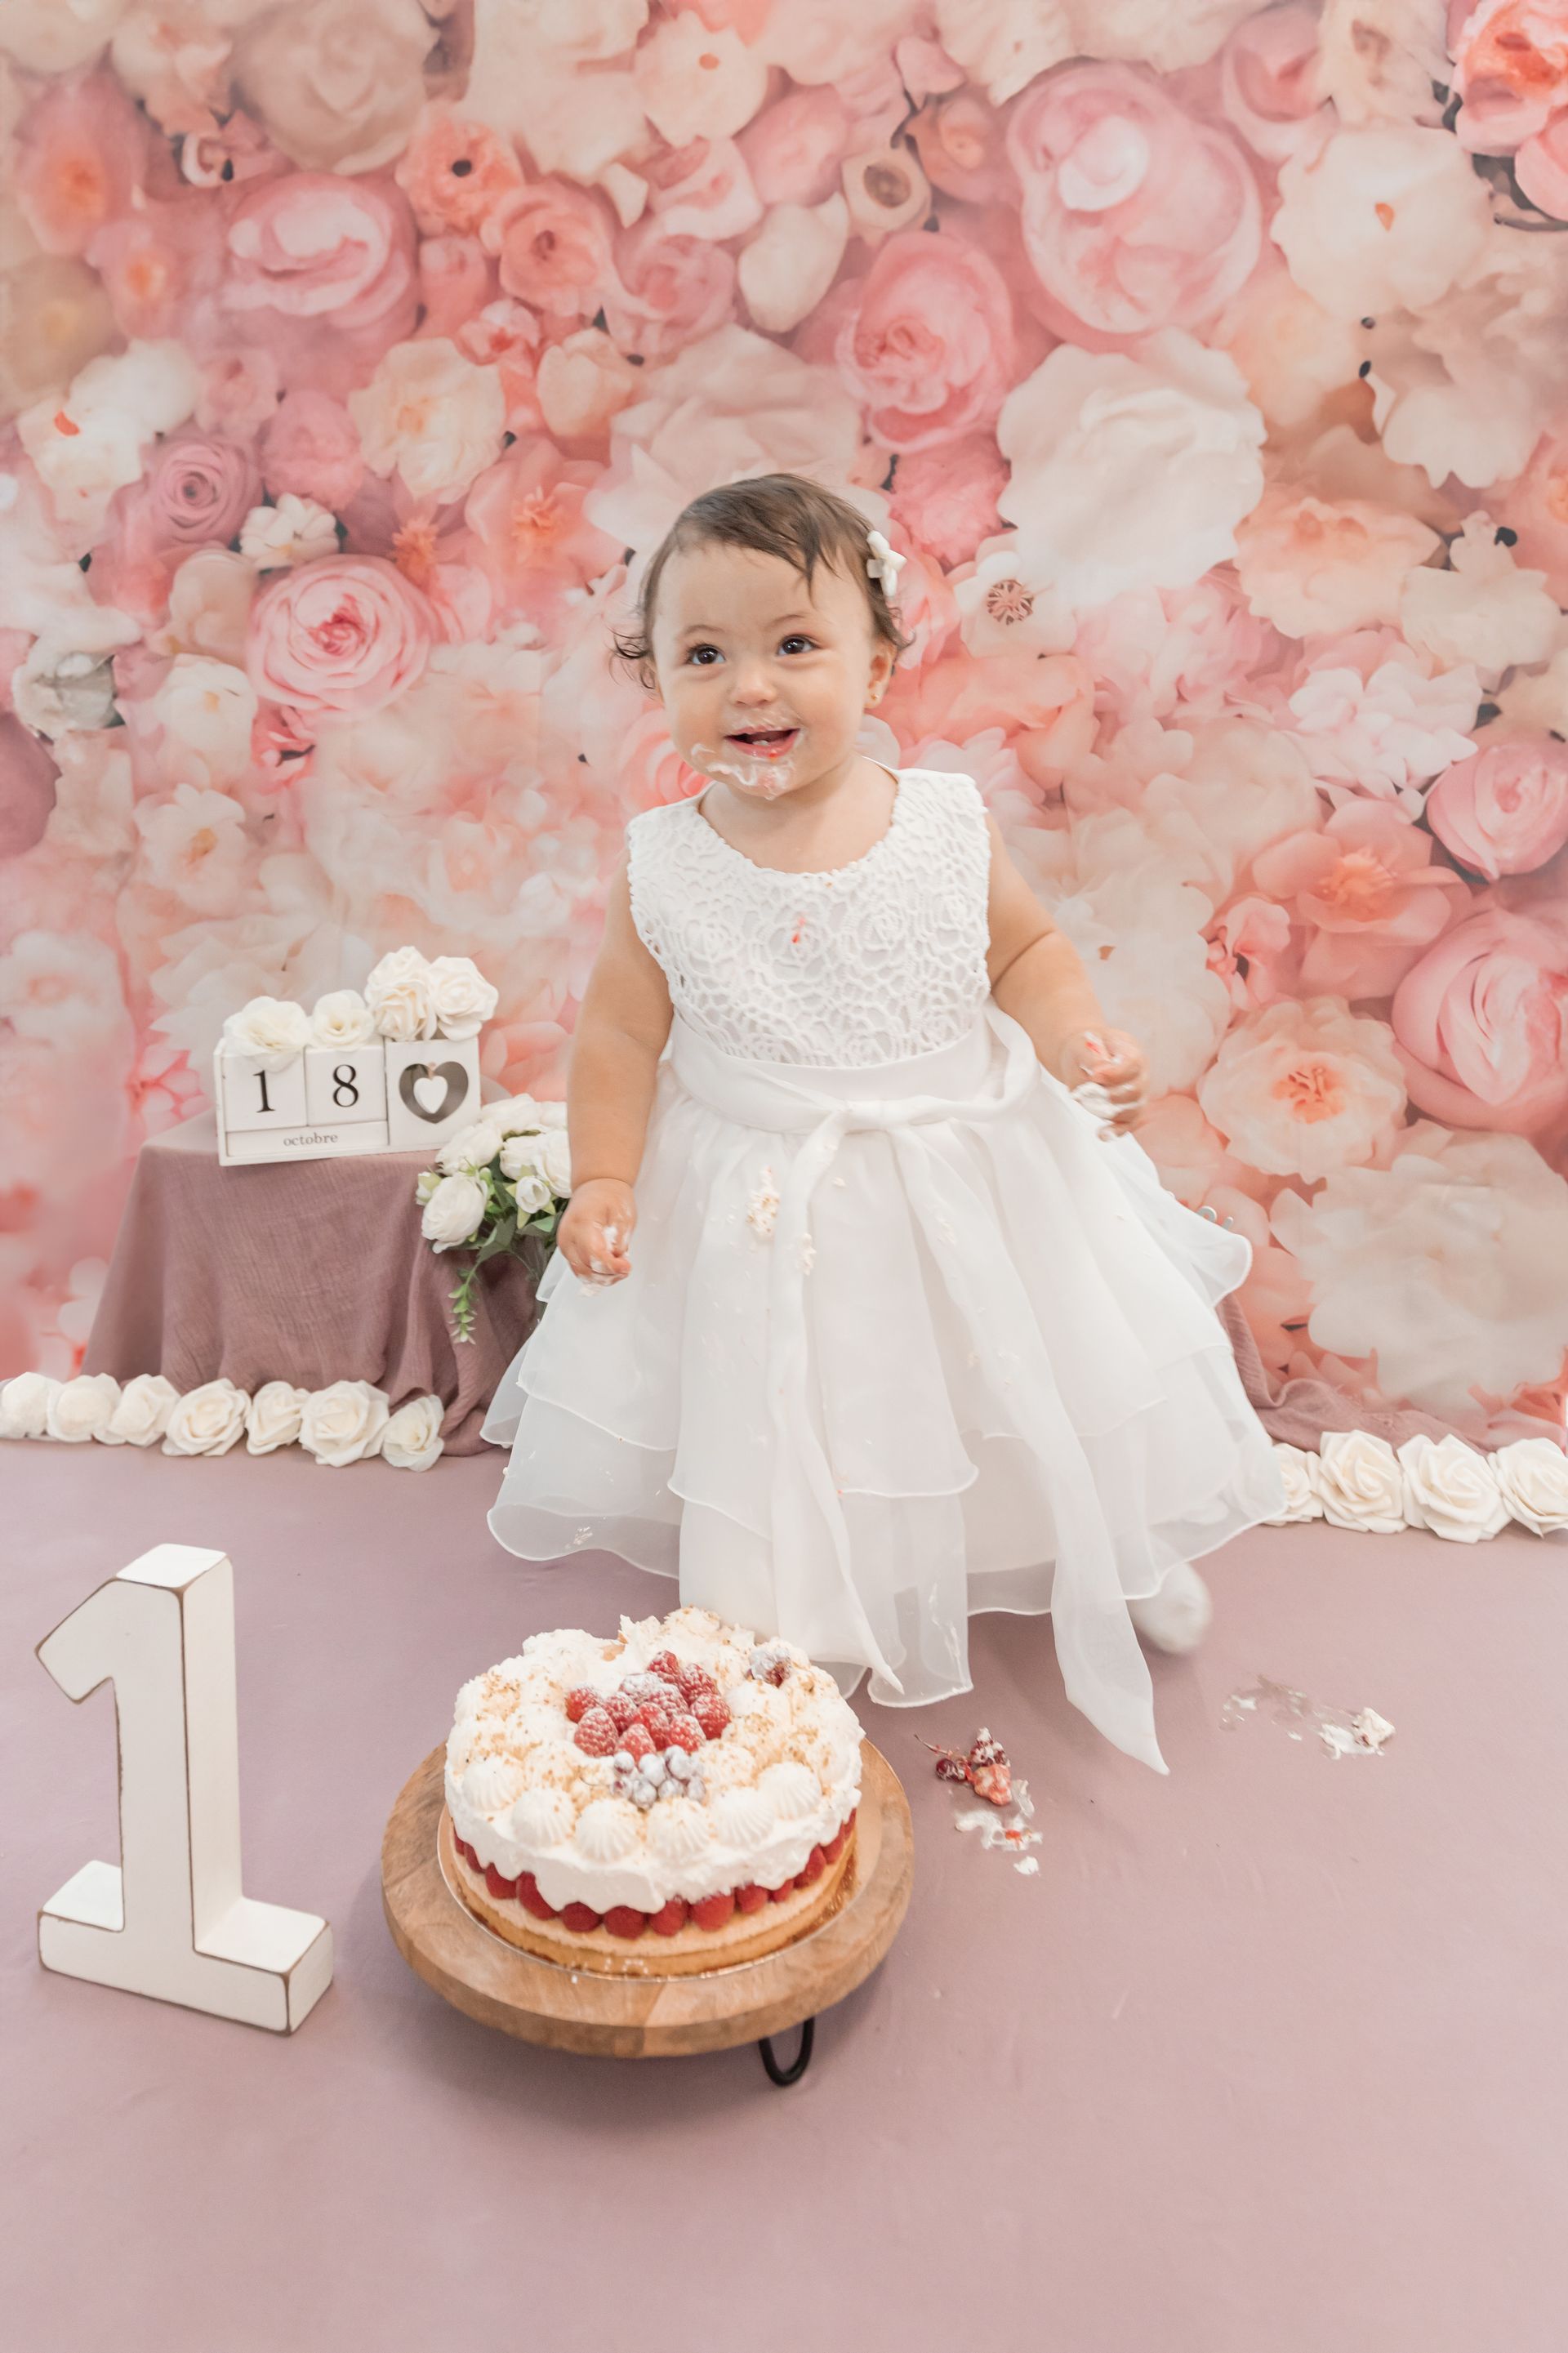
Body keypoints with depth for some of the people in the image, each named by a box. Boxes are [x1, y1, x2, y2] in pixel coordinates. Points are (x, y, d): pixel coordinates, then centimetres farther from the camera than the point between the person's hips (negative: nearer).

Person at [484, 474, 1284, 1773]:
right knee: (778, 1440, 12)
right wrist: (604, 1179, -11)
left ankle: (1116, 1554, 50)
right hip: (760, 1214, -1)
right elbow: (622, 1032, -4)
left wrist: (1078, 1039, -15)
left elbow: (1029, 952, 3)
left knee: (1041, 1382, 18)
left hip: (965, 1182, 2)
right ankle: (798, 1628, 41)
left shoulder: (950, 825, -10)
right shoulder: (661, 866, -11)